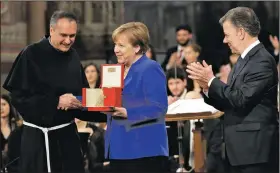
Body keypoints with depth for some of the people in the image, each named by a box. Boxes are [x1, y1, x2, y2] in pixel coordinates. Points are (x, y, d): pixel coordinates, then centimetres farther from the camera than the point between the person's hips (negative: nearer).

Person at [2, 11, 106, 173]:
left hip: (68, 134, 5)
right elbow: (19, 97, -15)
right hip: (38, 137, -5)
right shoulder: (31, 55, -10)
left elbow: (82, 94, 12)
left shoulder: (73, 56, 7)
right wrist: (56, 102, -21)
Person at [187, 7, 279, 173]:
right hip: (238, 149, 10)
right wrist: (207, 86, 0)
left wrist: (212, 80, -12)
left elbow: (241, 100, -22)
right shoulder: (243, 60, 16)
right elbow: (230, 103, 15)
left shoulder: (262, 61, -15)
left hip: (255, 149, -10)